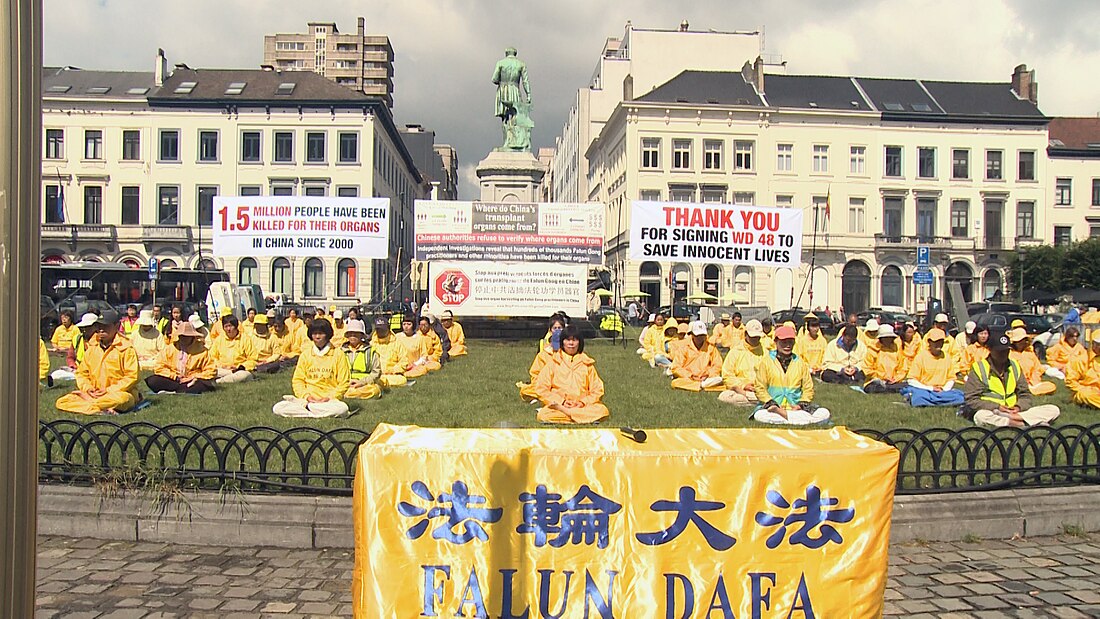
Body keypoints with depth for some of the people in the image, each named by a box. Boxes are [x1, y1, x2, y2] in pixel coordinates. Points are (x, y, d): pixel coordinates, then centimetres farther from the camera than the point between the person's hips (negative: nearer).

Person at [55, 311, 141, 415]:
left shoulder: (126, 348, -4)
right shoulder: (92, 348, 13)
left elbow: (132, 377, -10)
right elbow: (81, 373, 16)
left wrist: (109, 390, -16)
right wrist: (87, 388, -5)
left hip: (120, 392, -6)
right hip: (94, 394, 6)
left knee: (120, 399, -42)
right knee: (61, 402, -16)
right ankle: (97, 410, -28)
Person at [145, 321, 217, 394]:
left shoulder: (202, 351, 2)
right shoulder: (169, 349, 6)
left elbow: (211, 371, 1)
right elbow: (159, 368, 2)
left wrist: (195, 378, -11)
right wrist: (175, 377, -9)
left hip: (192, 382, -2)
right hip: (172, 381, 2)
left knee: (206, 384, -34)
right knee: (152, 381, -23)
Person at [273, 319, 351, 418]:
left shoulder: (338, 354, 4)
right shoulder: (305, 354, 13)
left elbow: (344, 383, 2)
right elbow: (297, 380, 10)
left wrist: (330, 397, -11)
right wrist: (306, 396, -7)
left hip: (330, 400, -3)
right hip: (308, 399, 3)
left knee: (342, 408, -38)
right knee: (277, 408, -23)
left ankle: (306, 407, -16)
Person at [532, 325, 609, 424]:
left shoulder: (587, 363, 13)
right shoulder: (553, 362, 8)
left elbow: (597, 390, 9)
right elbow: (541, 389, 2)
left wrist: (583, 402, -9)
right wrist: (561, 402, -10)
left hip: (583, 406, 2)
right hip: (557, 404, -2)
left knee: (602, 411, -30)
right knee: (543, 415, -33)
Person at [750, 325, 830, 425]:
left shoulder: (800, 363, 14)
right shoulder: (766, 361, 7)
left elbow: (808, 388, 14)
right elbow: (760, 388, 3)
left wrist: (801, 404, -5)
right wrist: (772, 404, -13)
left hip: (796, 406, 3)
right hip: (774, 405, -3)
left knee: (824, 413, -23)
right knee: (758, 415, -37)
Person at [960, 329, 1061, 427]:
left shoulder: (1014, 366, 15)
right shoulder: (979, 368, -1)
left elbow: (1024, 394, 16)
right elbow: (971, 400, -6)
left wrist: (1019, 407, -7)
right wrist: (997, 407, -17)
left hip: (1014, 412, 5)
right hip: (993, 413, -5)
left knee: (1053, 410, -12)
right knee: (980, 416, -40)